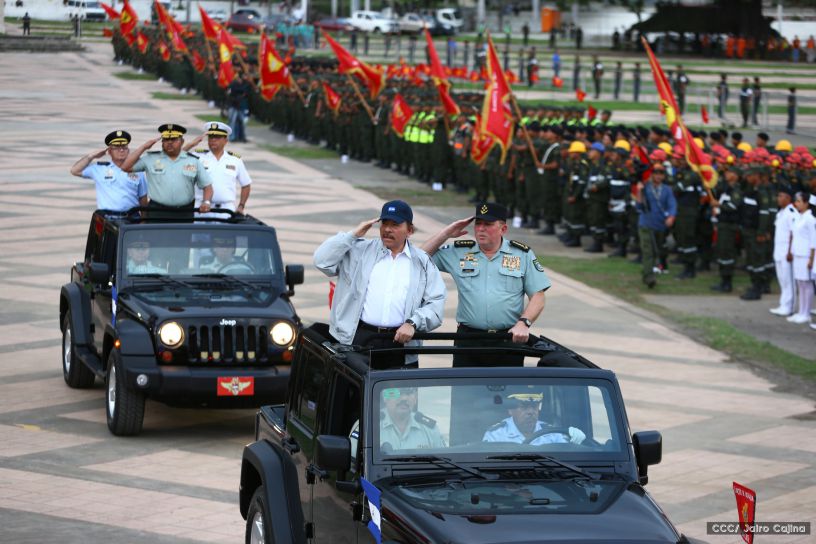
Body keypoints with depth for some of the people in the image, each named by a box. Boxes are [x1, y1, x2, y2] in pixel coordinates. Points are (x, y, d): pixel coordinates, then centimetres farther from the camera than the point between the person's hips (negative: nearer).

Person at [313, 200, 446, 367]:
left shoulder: (423, 263, 12)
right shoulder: (360, 251, 12)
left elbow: (436, 303, 6)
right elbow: (322, 260, 2)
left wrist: (412, 323, -9)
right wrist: (353, 235, -1)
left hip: (399, 340, 0)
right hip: (356, 338, 0)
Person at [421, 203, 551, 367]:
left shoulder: (523, 254, 8)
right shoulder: (458, 252, 12)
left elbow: (537, 297, 5)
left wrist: (523, 323, -12)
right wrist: (447, 232, 5)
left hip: (509, 339, -1)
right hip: (468, 339, 1)